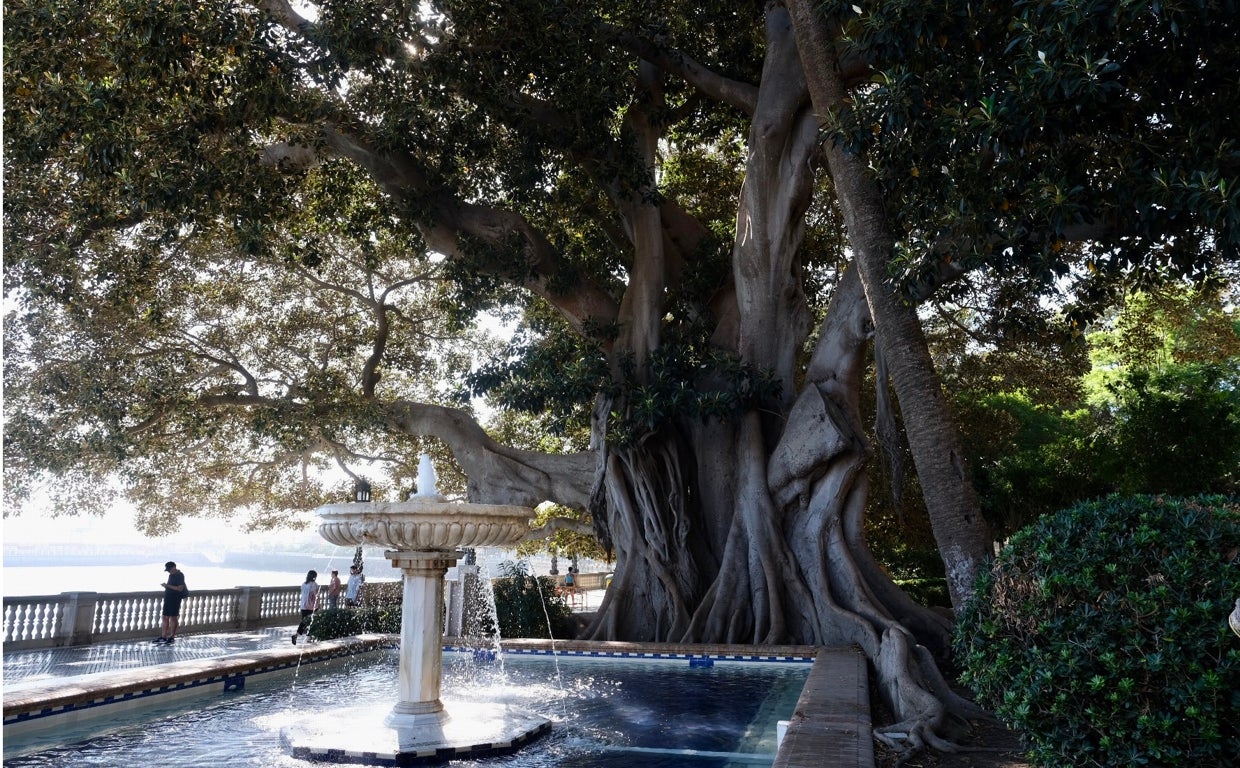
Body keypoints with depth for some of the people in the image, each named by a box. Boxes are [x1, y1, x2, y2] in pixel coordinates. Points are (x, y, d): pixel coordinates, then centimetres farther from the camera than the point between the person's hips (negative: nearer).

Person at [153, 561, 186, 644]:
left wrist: (168, 585, -20)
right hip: (168, 599, 8)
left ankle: (172, 637, 7)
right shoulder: (171, 575, 13)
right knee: (165, 618, 9)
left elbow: (180, 588, -20)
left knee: (173, 618, 0)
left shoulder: (180, 576, -13)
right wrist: (165, 585, 3)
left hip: (175, 600, -8)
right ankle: (163, 637, 14)